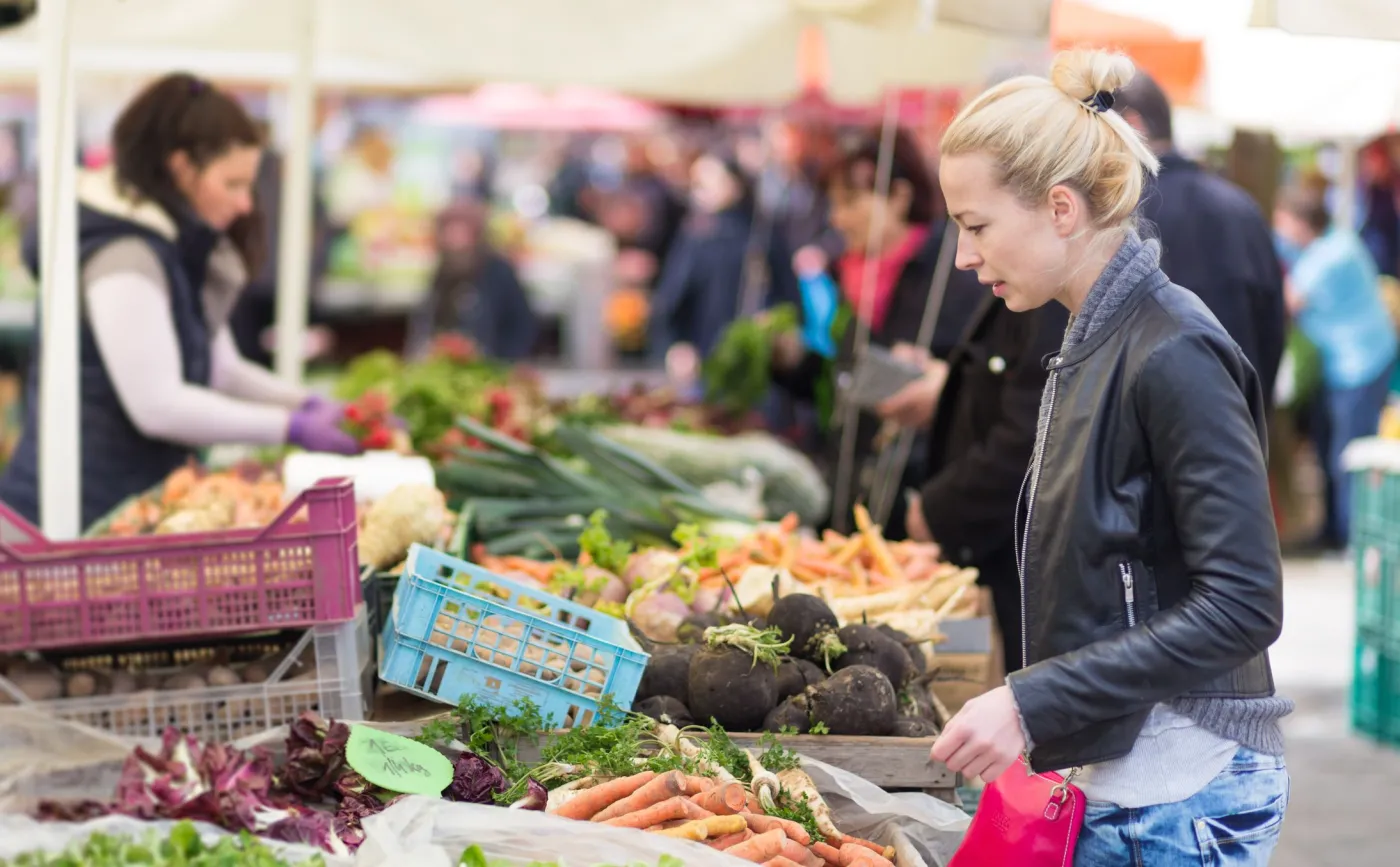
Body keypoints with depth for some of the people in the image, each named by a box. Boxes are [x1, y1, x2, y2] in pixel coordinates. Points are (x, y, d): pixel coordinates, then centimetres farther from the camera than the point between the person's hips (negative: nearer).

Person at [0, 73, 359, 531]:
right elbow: (156, 405, -21)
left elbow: (221, 370, 18)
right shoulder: (122, 255, -16)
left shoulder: (180, 252, 14)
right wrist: (293, 428, -15)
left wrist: (313, 407, 3)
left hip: (131, 506, 9)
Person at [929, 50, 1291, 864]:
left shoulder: (1174, 355, -16)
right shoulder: (1092, 345, 11)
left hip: (1179, 793, -8)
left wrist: (1035, 701, -22)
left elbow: (1243, 603, -21)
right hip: (1108, 778, 8)